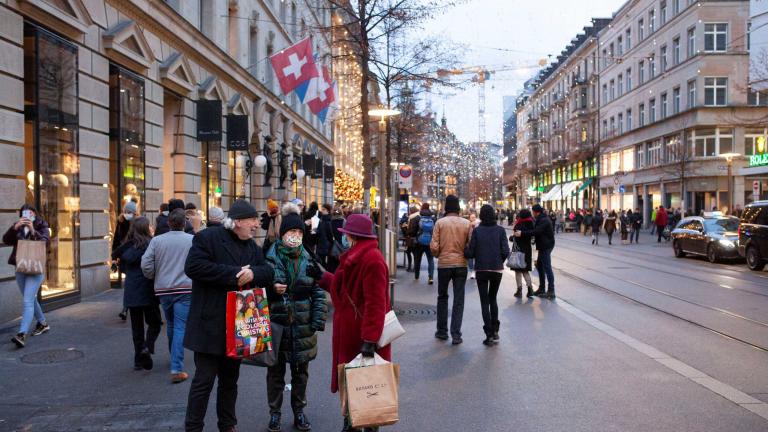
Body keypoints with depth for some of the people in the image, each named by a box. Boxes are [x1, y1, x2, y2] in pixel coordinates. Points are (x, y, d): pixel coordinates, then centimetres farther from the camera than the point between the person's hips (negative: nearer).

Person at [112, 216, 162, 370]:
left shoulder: (127, 246, 4)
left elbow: (123, 268, 8)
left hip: (131, 292, 4)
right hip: (148, 290, -4)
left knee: (136, 326, 11)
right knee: (154, 323, 10)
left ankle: (139, 360, 13)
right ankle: (147, 347, -13)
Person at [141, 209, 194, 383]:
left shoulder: (157, 240, 0)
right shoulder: (193, 240, -6)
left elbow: (146, 264, -4)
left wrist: (154, 277, 15)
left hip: (163, 290, 3)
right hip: (185, 289, -3)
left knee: (170, 324, 21)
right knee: (180, 327, -3)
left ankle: (174, 359, 38)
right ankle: (176, 369, -10)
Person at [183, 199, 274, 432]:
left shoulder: (253, 246, 13)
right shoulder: (208, 237, -9)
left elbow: (268, 272, 8)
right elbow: (193, 266, -21)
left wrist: (253, 273, -15)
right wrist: (234, 274, -22)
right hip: (211, 324, -7)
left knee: (230, 379, 16)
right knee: (204, 379, -2)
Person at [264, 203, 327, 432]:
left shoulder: (309, 260, 2)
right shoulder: (269, 258, -5)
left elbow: (319, 293, 3)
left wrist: (318, 322, -4)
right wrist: (271, 288, -18)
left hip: (302, 327, 2)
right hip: (276, 325, -2)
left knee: (301, 371, 12)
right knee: (276, 372, 9)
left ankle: (299, 411, 28)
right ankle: (274, 413, 24)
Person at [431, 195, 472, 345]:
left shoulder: (440, 222, -6)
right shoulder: (466, 223, -2)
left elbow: (434, 246, -8)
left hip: (444, 264, 0)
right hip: (461, 265, 0)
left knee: (442, 297, 16)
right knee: (458, 300, 5)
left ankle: (442, 331, 21)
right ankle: (456, 334, 1)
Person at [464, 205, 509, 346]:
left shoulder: (476, 231, -6)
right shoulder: (500, 230, -4)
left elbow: (470, 252, -9)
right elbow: (505, 251, -9)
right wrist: (499, 261, 10)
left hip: (481, 270, -1)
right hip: (497, 270, 1)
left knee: (484, 302, 6)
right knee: (493, 299, 20)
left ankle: (489, 335, 1)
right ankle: (495, 331, 15)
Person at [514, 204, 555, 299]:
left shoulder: (544, 221, -18)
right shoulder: (541, 219, 15)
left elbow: (536, 231, -30)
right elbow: (536, 230, 17)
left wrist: (522, 233, -31)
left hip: (546, 246, -11)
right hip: (543, 246, 11)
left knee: (547, 267, -9)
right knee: (539, 266, 16)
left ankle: (551, 292, -7)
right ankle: (541, 289, 24)